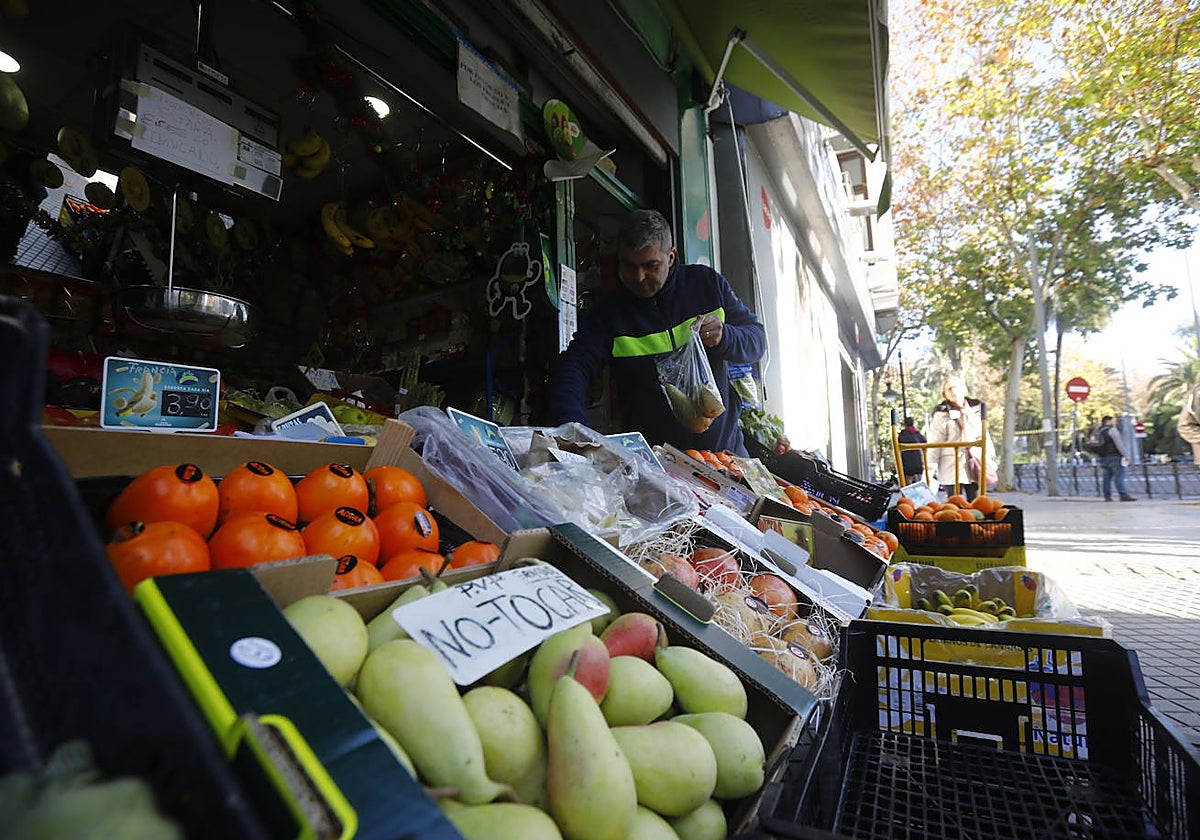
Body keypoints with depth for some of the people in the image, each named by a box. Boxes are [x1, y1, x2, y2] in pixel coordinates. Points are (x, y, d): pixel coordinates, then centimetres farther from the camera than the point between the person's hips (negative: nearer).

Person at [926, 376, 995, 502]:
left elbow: (985, 436, 18)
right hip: (952, 468, -4)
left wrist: (991, 458, 13)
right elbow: (934, 443, -5)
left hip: (975, 468, 4)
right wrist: (931, 466, -10)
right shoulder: (942, 415, -4)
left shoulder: (976, 409, 11)